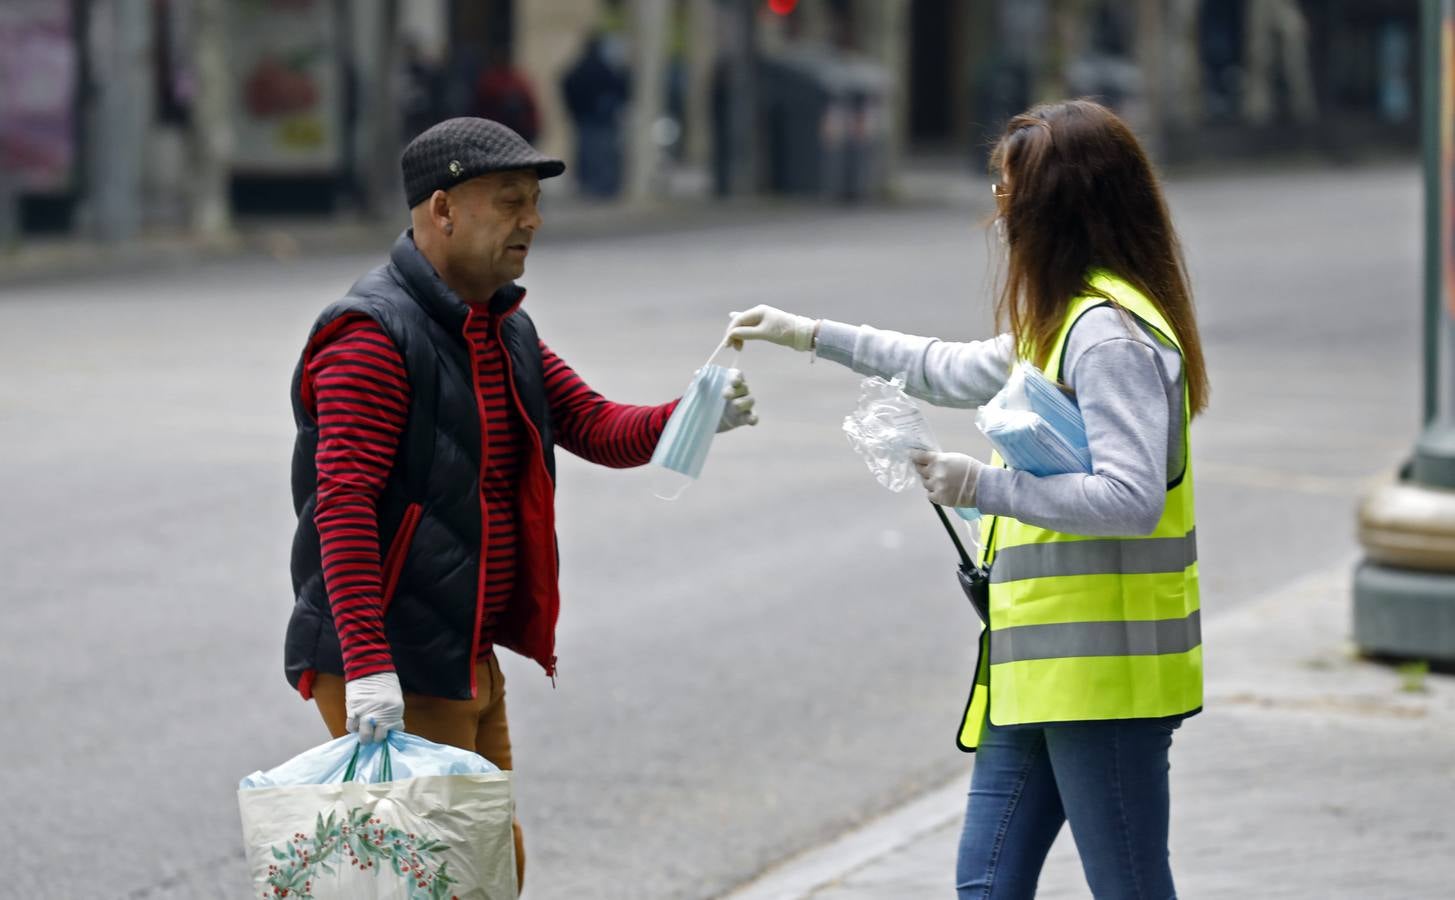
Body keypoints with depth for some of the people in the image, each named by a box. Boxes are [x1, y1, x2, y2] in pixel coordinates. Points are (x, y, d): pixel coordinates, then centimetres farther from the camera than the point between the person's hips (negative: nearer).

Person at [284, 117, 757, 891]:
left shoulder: (503, 333, 15)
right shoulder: (374, 336, -16)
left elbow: (598, 427, 9)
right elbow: (343, 505, -24)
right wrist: (369, 666, -32)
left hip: (466, 660, 10)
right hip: (385, 669, -10)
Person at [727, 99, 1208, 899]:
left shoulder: (1111, 335, -16)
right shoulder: (1063, 322, 17)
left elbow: (1132, 498, -25)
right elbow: (959, 371, 34)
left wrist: (985, 486, -25)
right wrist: (813, 336, 34)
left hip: (1103, 670, -11)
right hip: (1042, 671, 11)